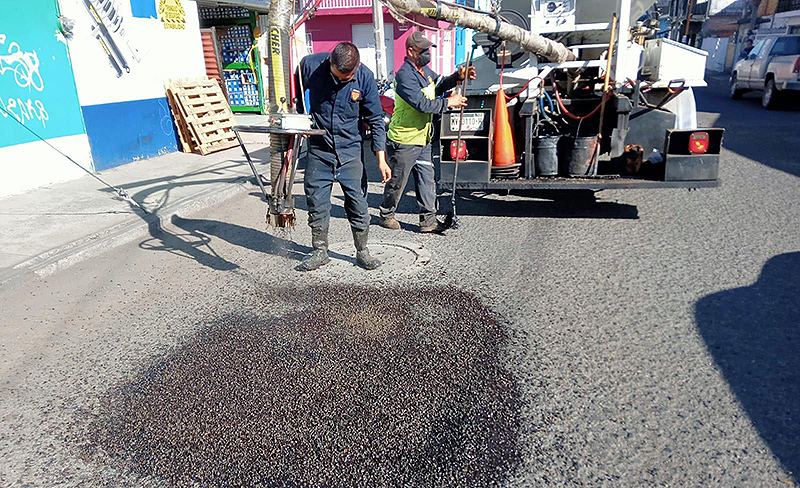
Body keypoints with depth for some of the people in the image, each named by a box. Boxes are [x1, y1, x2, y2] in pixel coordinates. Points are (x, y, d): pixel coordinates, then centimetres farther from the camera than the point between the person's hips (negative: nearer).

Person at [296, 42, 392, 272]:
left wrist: (381, 159, -7)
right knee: (316, 201, 6)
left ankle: (362, 251, 19)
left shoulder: (365, 77, -11)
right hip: (318, 149, 1)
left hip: (350, 150, -1)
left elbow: (376, 120, -4)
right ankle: (320, 251, 22)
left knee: (357, 201, 2)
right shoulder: (310, 65, -11)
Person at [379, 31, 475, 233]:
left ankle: (428, 220, 11)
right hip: (404, 140, -9)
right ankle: (386, 214, 26)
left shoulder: (424, 70, 11)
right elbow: (422, 104, -27)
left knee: (427, 179, 6)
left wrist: (457, 77, -1)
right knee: (397, 180, 6)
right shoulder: (405, 75, -19)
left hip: (422, 139, 9)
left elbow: (439, 86, 18)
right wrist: (449, 102, -18)